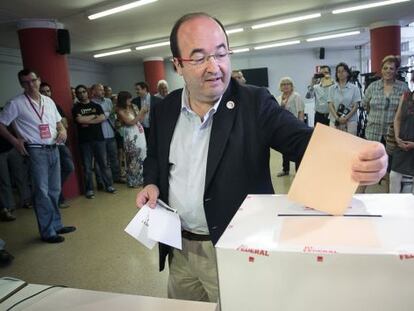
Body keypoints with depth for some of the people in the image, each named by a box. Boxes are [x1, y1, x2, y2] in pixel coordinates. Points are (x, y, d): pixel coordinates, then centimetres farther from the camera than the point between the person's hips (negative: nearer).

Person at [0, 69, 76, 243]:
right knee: (42, 192, -3)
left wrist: (63, 130, 0)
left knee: (54, 190, 12)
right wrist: (15, 141, -9)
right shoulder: (16, 104, -5)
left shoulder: (49, 101, 10)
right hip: (35, 151, -5)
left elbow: (58, 122, 20)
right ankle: (47, 232, 7)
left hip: (53, 149, 6)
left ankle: (56, 225, 25)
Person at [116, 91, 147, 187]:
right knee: (133, 157, 0)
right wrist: (140, 112, -13)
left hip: (139, 133, 6)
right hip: (131, 135, -6)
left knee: (142, 154, 9)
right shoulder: (121, 111, -8)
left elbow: (140, 120, 13)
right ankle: (133, 181, 12)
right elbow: (131, 122, -14)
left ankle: (141, 178, 22)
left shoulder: (133, 107, 8)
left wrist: (144, 112, -1)